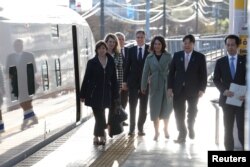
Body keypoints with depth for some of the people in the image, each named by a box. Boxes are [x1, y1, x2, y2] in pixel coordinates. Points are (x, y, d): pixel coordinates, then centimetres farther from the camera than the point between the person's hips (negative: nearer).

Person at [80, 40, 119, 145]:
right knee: (100, 116, -5)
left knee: (99, 116, 9)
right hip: (94, 93, -2)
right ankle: (101, 136, 3)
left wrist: (115, 95, 5)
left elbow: (114, 79, 7)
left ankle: (97, 137, 21)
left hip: (106, 94, 2)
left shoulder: (111, 62, 5)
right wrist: (83, 94, -1)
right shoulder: (92, 62, -1)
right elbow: (86, 79, 0)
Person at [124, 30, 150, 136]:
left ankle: (140, 127, 15)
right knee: (132, 105, 3)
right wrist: (125, 80, 1)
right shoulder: (131, 50, 5)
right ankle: (132, 127, 9)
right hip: (133, 82, 1)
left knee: (143, 106, 6)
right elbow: (127, 66, 5)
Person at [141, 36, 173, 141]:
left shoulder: (168, 56, 0)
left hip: (166, 85, 0)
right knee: (155, 109, 3)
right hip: (154, 86, 0)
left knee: (166, 108, 8)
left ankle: (166, 129, 30)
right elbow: (145, 72, 3)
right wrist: (143, 86, 2)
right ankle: (156, 132, 15)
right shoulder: (149, 57, 3)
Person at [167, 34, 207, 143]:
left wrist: (202, 89, -11)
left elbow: (203, 75, -4)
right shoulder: (177, 55, 4)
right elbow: (171, 72, 4)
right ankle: (182, 134, 7)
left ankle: (190, 128, 41)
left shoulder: (200, 57, -3)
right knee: (179, 112, -1)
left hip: (193, 90, -1)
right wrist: (170, 87, -3)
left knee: (192, 111, 16)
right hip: (179, 89, 1)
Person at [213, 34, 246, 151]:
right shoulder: (220, 62, 6)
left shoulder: (245, 60, 3)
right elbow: (216, 80, 4)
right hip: (227, 99, 2)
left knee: (242, 128, -6)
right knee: (228, 129, 8)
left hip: (242, 99, -2)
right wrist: (224, 91, -14)